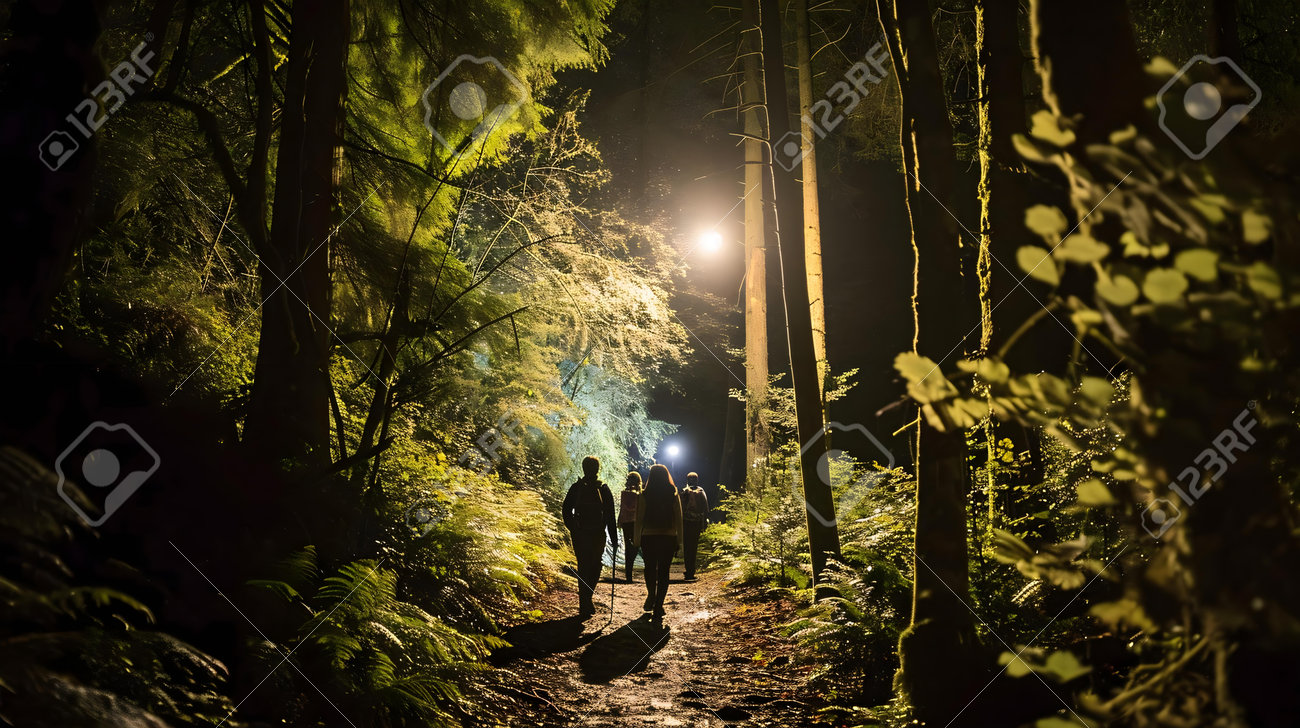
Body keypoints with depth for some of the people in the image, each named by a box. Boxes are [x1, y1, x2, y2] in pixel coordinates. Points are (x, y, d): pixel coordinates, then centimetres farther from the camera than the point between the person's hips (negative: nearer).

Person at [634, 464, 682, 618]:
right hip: (668, 538, 1)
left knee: (650, 568, 21)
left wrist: (637, 540, 5)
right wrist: (679, 542, 7)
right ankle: (658, 606, 3)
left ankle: (651, 596, 18)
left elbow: (639, 519, -2)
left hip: (648, 537, 0)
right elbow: (678, 520, 1)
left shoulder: (644, 496, -4)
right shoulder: (674, 496, -1)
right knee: (664, 572, 5)